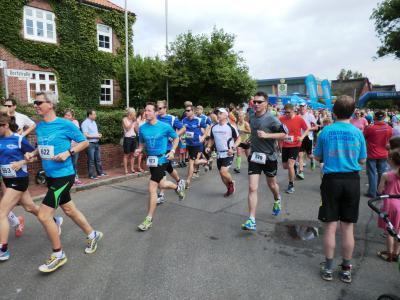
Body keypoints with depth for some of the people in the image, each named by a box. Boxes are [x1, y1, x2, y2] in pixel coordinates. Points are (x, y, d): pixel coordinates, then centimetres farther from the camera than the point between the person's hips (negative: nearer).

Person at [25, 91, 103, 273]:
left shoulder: (65, 124, -15)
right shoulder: (39, 127, 6)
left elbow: (84, 142, -7)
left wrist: (68, 152, -20)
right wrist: (32, 154, 0)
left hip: (63, 175, -8)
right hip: (50, 175, 8)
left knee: (43, 215, -7)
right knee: (69, 209, 19)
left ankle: (58, 255, 12)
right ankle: (92, 235, 39)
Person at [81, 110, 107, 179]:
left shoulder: (94, 122, 15)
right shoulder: (85, 123, -12)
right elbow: (85, 135, -18)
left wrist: (99, 134, 2)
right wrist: (95, 136, -15)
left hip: (96, 143, 8)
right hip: (90, 144, -8)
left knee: (98, 159, 14)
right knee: (91, 160, -2)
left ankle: (100, 172, 23)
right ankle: (91, 175, 6)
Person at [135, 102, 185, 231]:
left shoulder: (165, 126, -12)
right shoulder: (142, 128, -1)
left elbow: (176, 137, 3)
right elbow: (142, 142, 15)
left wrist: (172, 151, -9)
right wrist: (139, 149, -7)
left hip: (161, 159, -6)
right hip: (150, 159, 6)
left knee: (152, 189, -11)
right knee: (161, 184, 22)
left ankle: (149, 219, 8)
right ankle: (178, 187, 56)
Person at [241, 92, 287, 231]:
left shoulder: (271, 119, -15)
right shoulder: (251, 115, 1)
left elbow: (283, 134, -13)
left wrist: (266, 135, -23)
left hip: (269, 157, -3)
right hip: (254, 156, 3)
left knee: (271, 184, 18)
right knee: (252, 188, -7)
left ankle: (277, 200, 54)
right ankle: (252, 220, -4)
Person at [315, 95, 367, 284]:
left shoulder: (326, 131, -5)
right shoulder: (357, 132, -3)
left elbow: (318, 157, 4)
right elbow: (362, 160, 6)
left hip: (331, 180, -1)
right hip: (352, 181, 1)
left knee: (330, 226, 8)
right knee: (348, 227, 10)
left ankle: (328, 268, 19)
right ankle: (346, 269, 23)